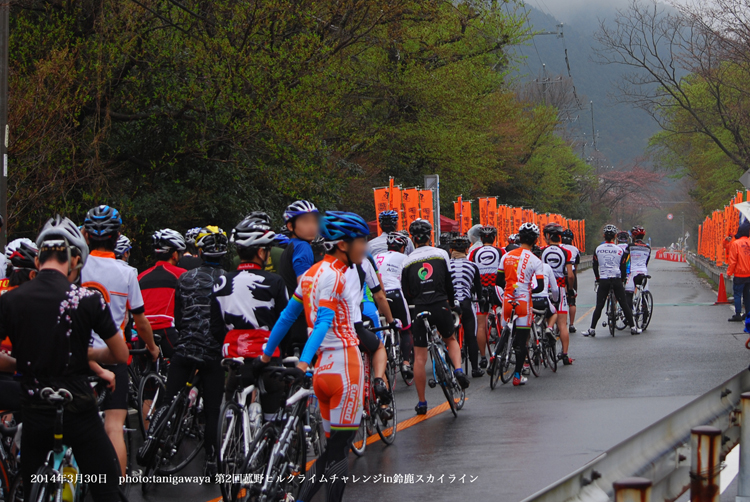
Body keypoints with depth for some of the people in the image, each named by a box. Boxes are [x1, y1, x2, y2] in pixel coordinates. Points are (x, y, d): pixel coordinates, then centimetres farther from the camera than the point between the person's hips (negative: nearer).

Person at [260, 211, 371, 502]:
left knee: (332, 451, 13)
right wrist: (304, 363, -32)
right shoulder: (334, 275, -12)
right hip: (344, 366, -9)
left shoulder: (314, 272, 14)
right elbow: (325, 322, -24)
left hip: (324, 368, 9)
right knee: (339, 453, -5)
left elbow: (287, 316, 20)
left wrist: (267, 354, 27)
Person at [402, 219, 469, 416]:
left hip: (419, 310, -1)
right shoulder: (441, 254, 3)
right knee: (451, 340, 27)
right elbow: (449, 283, 6)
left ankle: (422, 403, 7)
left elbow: (405, 292, 5)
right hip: (440, 306, 1)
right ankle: (458, 369, -1)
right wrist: (452, 303, 20)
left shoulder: (408, 261, 2)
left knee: (419, 357, 4)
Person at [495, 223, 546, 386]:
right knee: (522, 339, 3)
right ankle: (517, 375, 6)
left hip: (507, 300, 3)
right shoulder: (535, 261, -8)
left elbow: (499, 281, 10)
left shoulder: (506, 256, 5)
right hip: (523, 302, -3)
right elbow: (540, 286, -10)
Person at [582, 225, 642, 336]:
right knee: (624, 304, 7)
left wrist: (598, 279, 21)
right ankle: (633, 327, 10)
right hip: (617, 280, 0)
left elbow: (595, 266, 8)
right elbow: (623, 268, 3)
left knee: (599, 305, 2)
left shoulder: (598, 249, 3)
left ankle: (592, 329, -1)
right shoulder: (620, 250, 0)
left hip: (603, 280, 0)